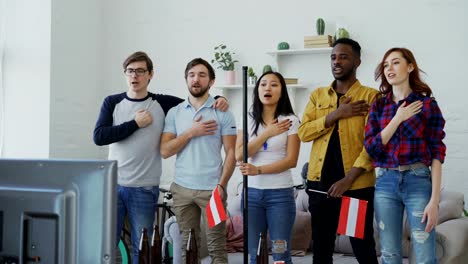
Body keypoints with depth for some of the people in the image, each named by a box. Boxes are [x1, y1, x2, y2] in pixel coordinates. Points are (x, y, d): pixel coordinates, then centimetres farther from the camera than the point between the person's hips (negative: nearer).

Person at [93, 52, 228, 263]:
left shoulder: (162, 104, 1)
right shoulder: (112, 102, 3)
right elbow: (99, 136, -8)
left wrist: (217, 100, -8)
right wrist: (135, 124, -11)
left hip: (144, 190, -1)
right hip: (113, 185, 1)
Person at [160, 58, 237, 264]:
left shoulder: (222, 112, 0)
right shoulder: (174, 112, 8)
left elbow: (231, 153, -3)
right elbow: (165, 151, 1)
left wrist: (221, 185, -14)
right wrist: (191, 133, -9)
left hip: (211, 189, -2)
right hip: (182, 189, 3)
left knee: (216, 246, -1)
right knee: (187, 245, 9)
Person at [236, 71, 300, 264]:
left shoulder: (290, 121, -2)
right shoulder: (248, 120, 6)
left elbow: (291, 160, -9)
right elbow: (239, 155, -4)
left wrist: (258, 170, -19)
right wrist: (267, 133, -11)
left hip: (280, 193, -2)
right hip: (251, 192, 3)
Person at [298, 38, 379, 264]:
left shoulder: (371, 96, -3)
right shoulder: (317, 95, 12)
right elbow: (303, 133, 0)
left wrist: (348, 179, -18)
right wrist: (336, 114, -12)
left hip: (357, 185, -4)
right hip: (319, 183, 4)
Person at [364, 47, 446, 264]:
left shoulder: (427, 104, -1)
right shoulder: (378, 106, 9)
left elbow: (437, 154, -4)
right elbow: (371, 148, 0)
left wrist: (434, 199, -11)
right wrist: (398, 118, -8)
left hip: (418, 181, -3)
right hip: (385, 183, 3)